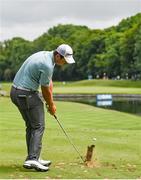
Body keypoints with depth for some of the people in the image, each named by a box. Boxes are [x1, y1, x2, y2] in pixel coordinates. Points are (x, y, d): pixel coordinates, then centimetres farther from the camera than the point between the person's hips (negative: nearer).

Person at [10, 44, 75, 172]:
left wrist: (51, 102, 13)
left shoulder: (46, 55, 10)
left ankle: (33, 158, 18)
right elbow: (45, 89, -9)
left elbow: (49, 82, 14)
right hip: (26, 94, -10)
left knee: (31, 126, 14)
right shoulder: (47, 65, -22)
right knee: (38, 126, -7)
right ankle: (32, 160, -14)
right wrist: (51, 105, 6)